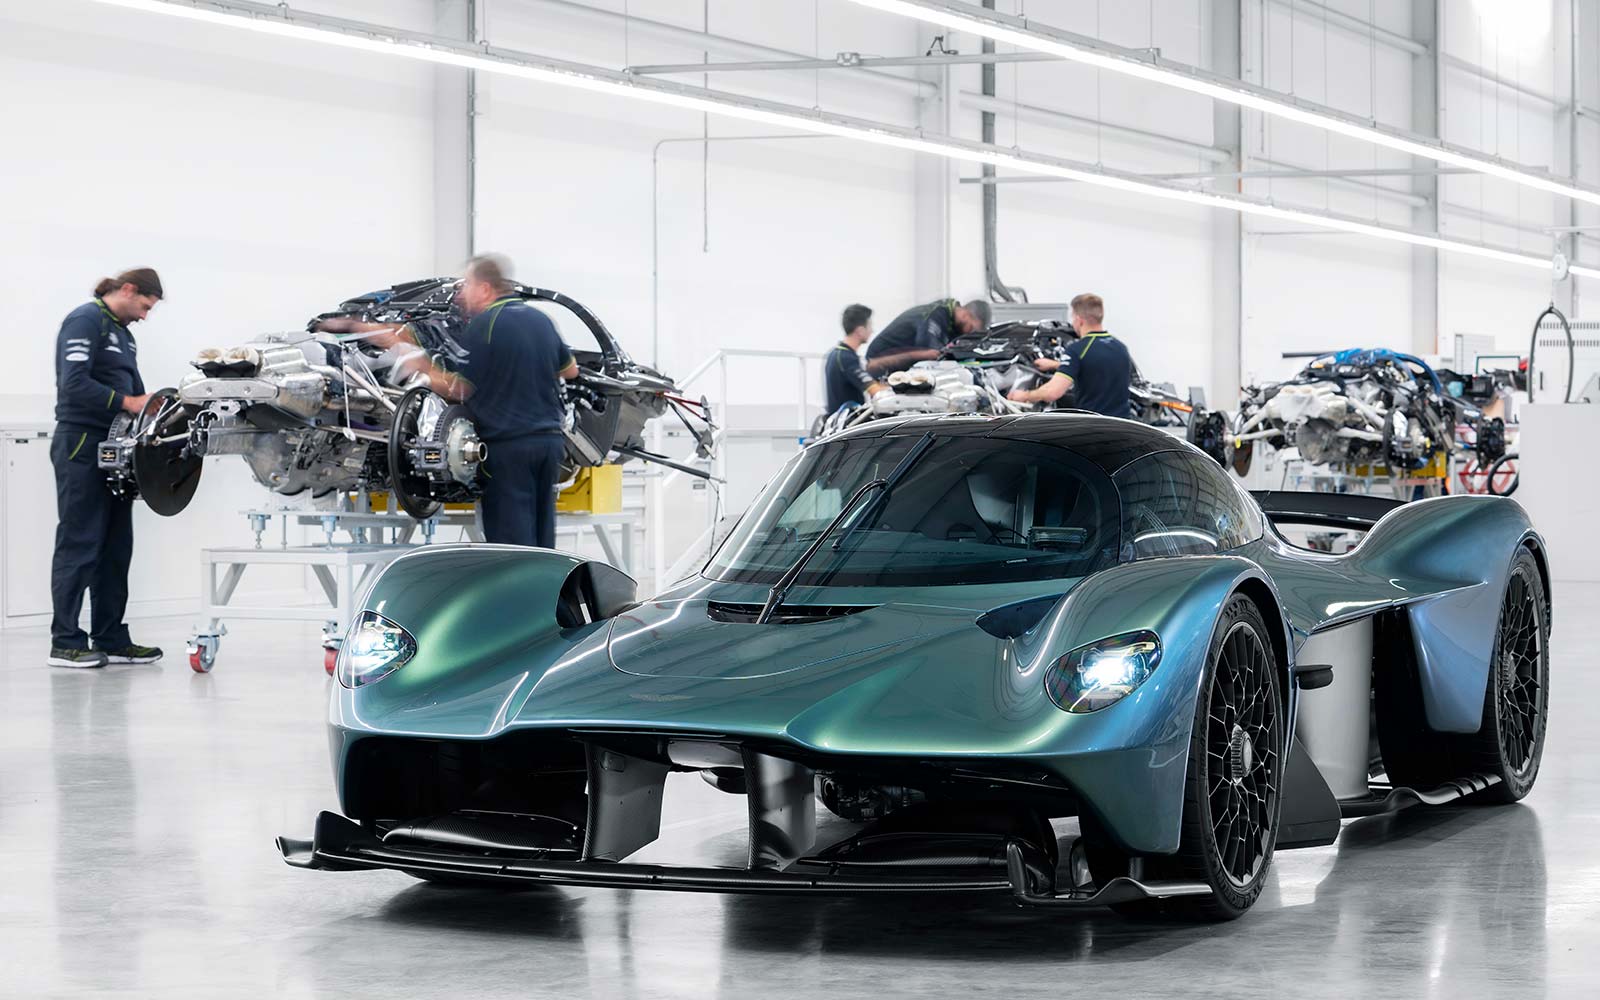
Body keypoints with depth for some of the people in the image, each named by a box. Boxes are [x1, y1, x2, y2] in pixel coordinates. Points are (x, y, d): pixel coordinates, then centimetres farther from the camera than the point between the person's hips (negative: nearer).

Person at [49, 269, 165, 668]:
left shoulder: (123, 333, 21)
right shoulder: (85, 321, -9)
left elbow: (133, 389, 20)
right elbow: (75, 385, -20)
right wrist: (127, 402, -22)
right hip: (82, 445, -9)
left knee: (115, 546, 9)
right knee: (79, 544, -7)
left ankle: (110, 639, 13)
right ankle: (65, 642, -4)